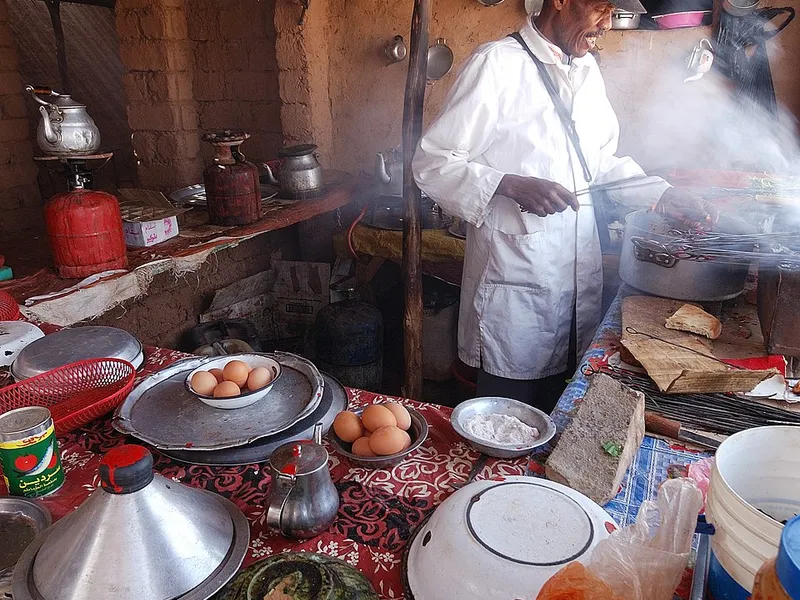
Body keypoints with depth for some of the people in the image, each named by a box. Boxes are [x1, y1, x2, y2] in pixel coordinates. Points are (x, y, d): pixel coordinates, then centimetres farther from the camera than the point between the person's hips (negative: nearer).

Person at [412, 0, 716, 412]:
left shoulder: (587, 69, 15)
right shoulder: (497, 64, -9)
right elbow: (431, 162, -12)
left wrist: (666, 198, 12)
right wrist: (511, 185, -25)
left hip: (579, 272, 7)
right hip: (516, 281, -7)